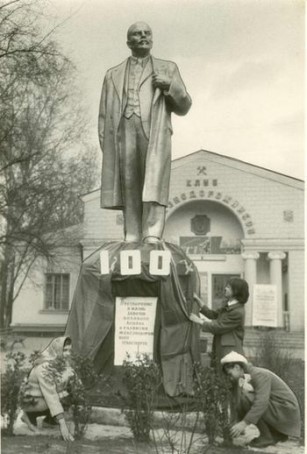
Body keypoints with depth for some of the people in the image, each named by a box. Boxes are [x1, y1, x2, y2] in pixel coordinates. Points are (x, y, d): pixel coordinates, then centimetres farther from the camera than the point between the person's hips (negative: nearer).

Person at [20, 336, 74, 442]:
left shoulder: (62, 363, -7)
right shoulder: (43, 367, -30)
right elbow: (51, 395, -36)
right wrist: (62, 424, -39)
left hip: (45, 398, 7)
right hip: (32, 401, -7)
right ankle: (30, 415, -6)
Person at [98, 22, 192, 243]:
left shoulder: (168, 69, 19)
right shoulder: (113, 75, 23)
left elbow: (183, 107, 13)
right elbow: (105, 115, 17)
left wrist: (170, 85, -6)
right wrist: (106, 147, 3)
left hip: (155, 134, -2)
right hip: (124, 135, 2)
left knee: (153, 186, -17)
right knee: (129, 190, -5)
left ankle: (152, 238, -24)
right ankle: (132, 241, -5)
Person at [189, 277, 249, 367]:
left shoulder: (238, 312, -18)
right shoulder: (228, 306, 12)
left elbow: (218, 327, -17)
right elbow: (213, 314, 14)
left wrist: (198, 320, -8)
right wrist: (197, 299, 10)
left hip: (230, 353, -9)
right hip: (220, 351, 9)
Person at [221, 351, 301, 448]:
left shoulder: (260, 375, -19)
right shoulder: (248, 377, 9)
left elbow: (261, 402, -33)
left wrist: (244, 423, -37)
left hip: (285, 412, -9)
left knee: (246, 398, -20)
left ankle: (266, 436, -8)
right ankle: (278, 434, 16)